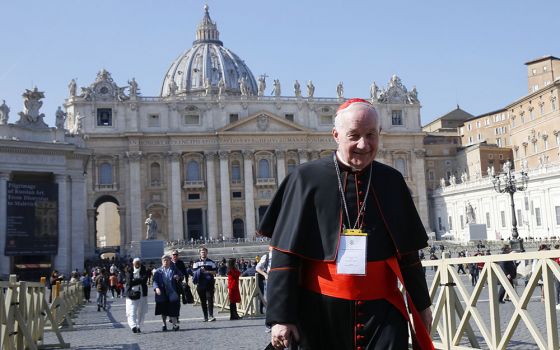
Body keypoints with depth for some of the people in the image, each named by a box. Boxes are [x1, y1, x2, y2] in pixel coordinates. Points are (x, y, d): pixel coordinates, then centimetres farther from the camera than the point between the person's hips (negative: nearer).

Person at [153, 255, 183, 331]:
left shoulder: (174, 269, 8)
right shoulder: (158, 271, 7)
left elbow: (181, 276, 9)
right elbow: (155, 281, 0)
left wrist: (178, 277, -15)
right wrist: (156, 288, -20)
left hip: (172, 293, -1)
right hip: (162, 293, 1)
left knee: (173, 309, -6)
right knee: (163, 310, 8)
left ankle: (174, 324, 1)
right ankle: (164, 324, 22)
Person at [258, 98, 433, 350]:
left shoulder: (391, 181, 5)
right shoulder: (307, 179, -4)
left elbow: (407, 251, 14)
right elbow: (285, 254, -4)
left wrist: (421, 304, 17)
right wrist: (281, 317, -8)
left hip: (383, 311, 2)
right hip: (320, 312, -1)